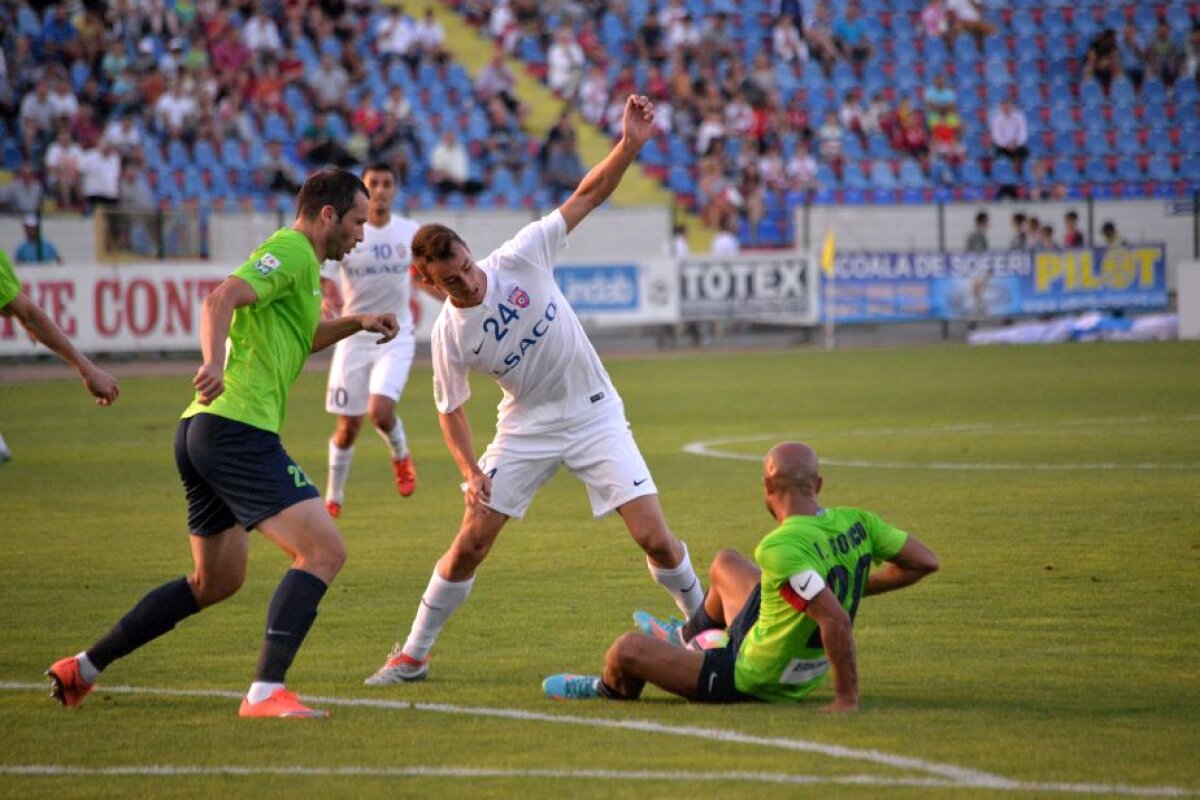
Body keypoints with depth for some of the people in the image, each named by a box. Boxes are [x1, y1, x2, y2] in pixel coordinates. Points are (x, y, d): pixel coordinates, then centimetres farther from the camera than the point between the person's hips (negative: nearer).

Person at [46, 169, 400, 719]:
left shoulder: (294, 259, 25)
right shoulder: (291, 252, -6)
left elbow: (298, 338, 43)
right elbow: (222, 298, -23)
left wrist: (355, 323, 30)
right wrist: (214, 363, -39)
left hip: (203, 430, 11)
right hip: (240, 431, -11)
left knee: (217, 580, 22)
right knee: (324, 551, -17)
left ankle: (82, 669, 25)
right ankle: (266, 693, -26)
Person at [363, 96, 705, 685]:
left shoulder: (520, 259, -15)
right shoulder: (449, 335, -13)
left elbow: (587, 195, -10)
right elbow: (450, 410, 1)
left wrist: (630, 144, -23)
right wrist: (470, 470, -14)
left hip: (594, 415, 0)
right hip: (526, 428, 0)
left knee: (654, 537, -10)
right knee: (471, 542, -5)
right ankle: (413, 654, 11)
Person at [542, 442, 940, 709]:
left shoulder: (781, 548, -34)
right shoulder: (857, 523, -12)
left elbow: (835, 618, -42)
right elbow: (925, 561, -4)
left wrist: (847, 697, -32)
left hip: (753, 680, -9)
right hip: (808, 676, 9)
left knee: (627, 650, -6)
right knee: (725, 564, 27)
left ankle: (608, 690, 32)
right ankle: (684, 637, 56)